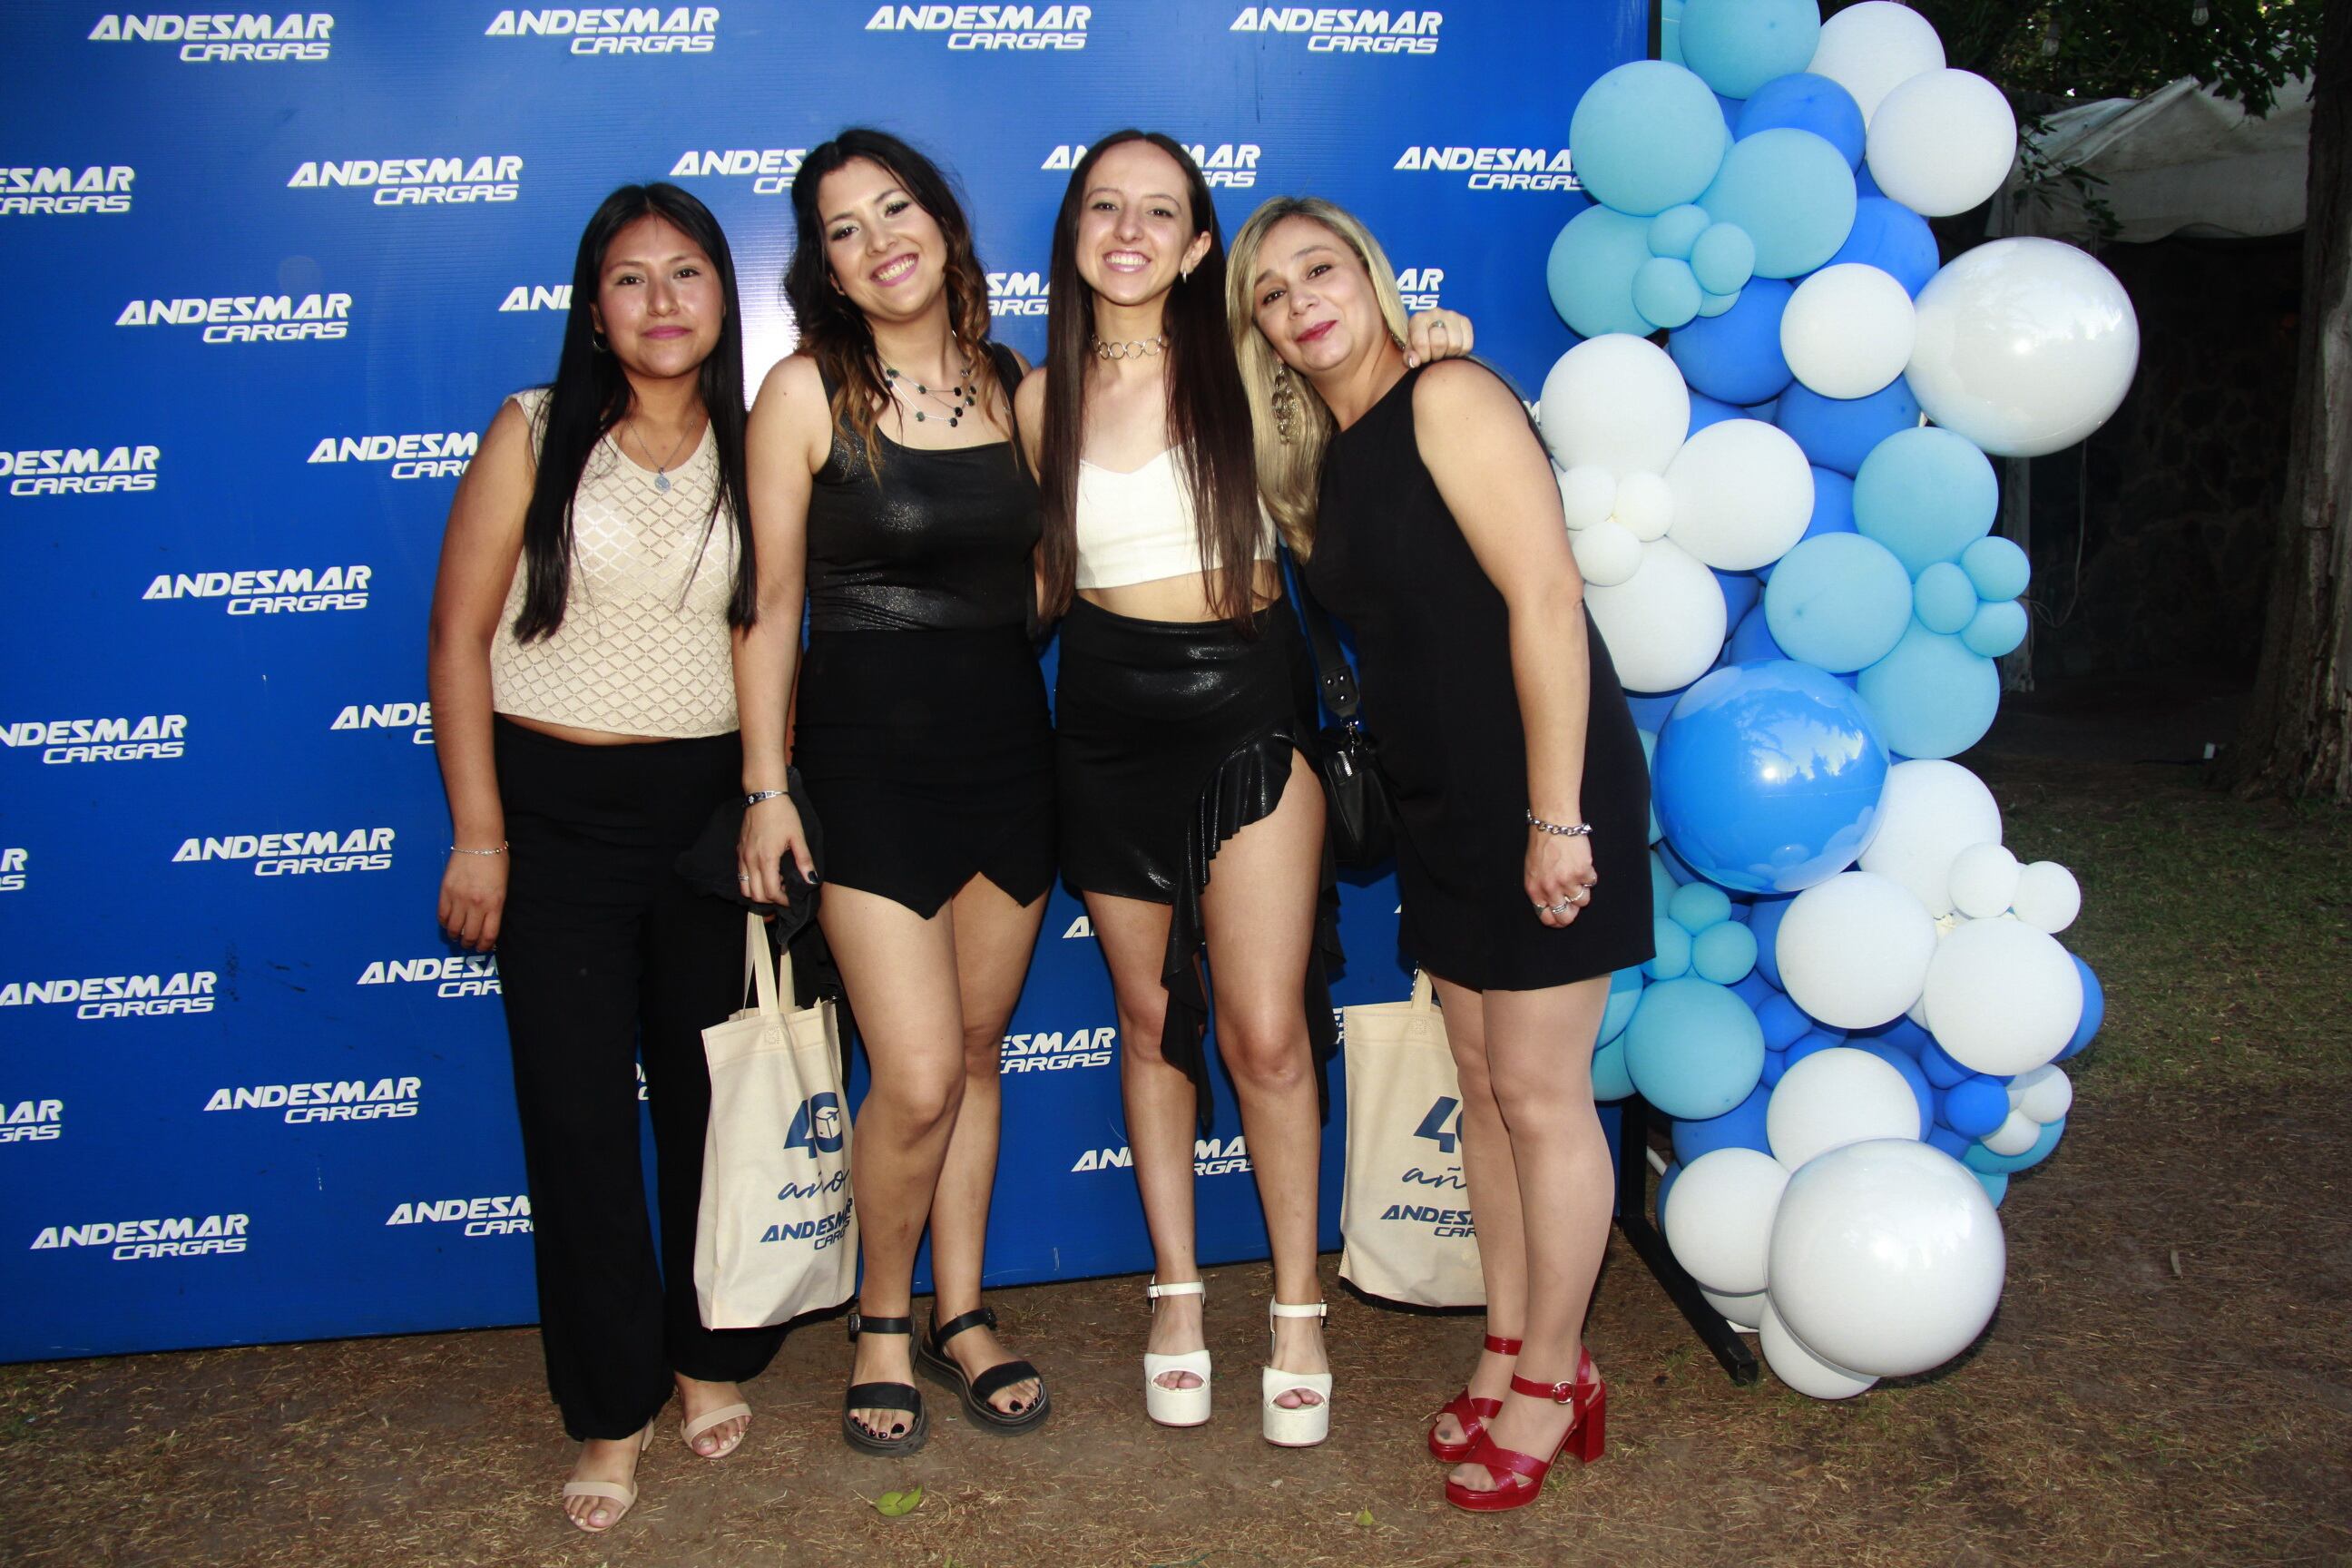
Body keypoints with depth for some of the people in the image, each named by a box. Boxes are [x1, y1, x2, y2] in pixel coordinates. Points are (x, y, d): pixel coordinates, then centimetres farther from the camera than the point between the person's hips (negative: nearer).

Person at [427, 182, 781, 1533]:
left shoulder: (751, 451, 4)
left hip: (708, 804, 2)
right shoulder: (535, 437, -2)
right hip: (556, 807, -1)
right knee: (577, 1109, 4)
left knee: (711, 1090, 8)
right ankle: (611, 1411, 20)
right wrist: (478, 834, -6)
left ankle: (711, 1356, 31)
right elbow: (460, 636, -3)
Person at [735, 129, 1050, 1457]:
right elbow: (772, 605, -4)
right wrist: (765, 787, -7)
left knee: (978, 1050, 12)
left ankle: (964, 1311, 29)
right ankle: (884, 1318, 19)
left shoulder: (1019, 387, 7)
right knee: (919, 1077, -7)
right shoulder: (808, 392, -4)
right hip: (870, 754, -4)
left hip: (1010, 746, 4)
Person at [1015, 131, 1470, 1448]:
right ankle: (1178, 1294, 28)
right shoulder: (1044, 398, 5)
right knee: (1151, 1020, 11)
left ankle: (1298, 1310, 15)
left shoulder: (1244, 365, 1)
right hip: (1110, 721, 2)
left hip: (1248, 707, -2)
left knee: (1267, 1033, -6)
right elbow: (1041, 587, 12)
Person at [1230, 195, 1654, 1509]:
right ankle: (1511, 1351, 30)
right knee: (1484, 1084, 15)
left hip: (1546, 790, -8)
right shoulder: (1324, 455, 12)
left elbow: (1546, 595, -20)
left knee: (1540, 1093, 2)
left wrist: (1556, 815, -23)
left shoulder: (1448, 398, -13)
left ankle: (1552, 1380, 19)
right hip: (1446, 804, 8)